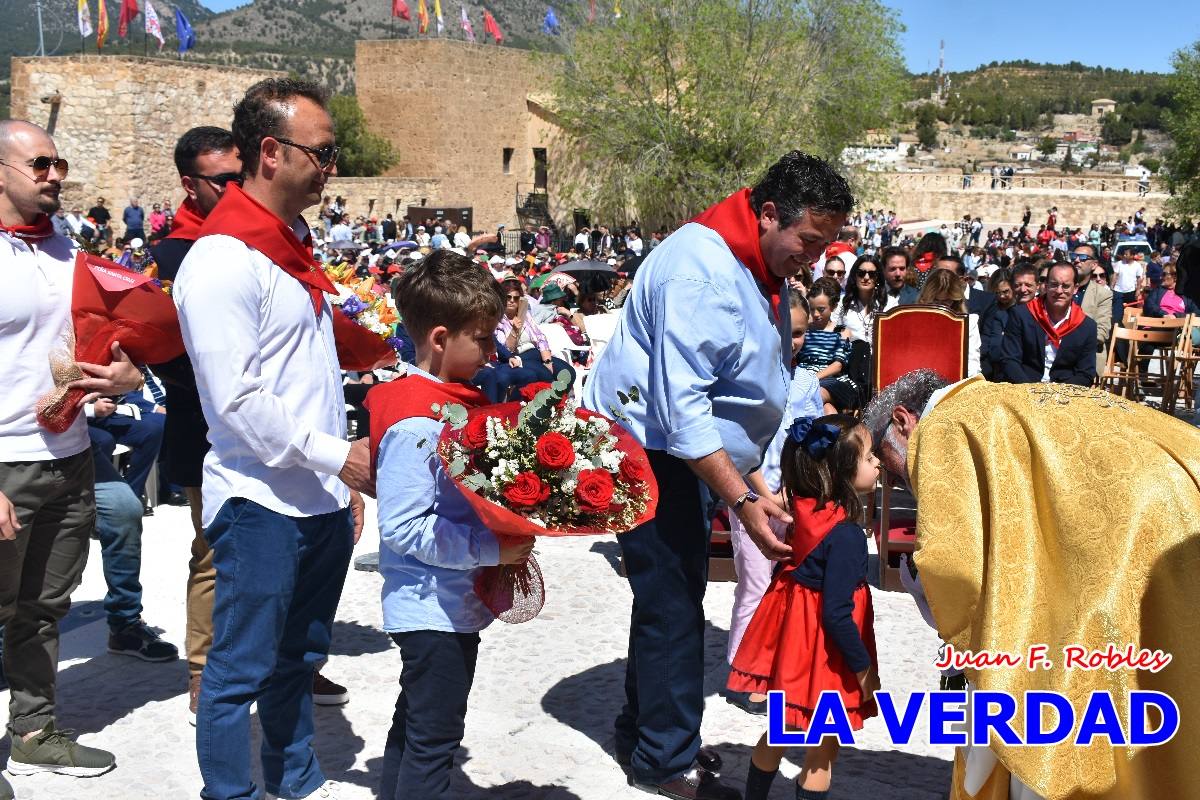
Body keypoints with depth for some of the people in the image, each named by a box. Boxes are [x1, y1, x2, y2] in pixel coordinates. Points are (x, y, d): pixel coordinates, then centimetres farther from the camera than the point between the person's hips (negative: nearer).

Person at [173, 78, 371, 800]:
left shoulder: (296, 246, 13)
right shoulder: (222, 260, -16)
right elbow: (237, 399, -21)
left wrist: (345, 479, 16)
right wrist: (334, 454, -16)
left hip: (321, 500, 9)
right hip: (260, 503, -9)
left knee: (300, 656, 21)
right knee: (242, 670, 4)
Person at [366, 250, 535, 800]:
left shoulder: (457, 401, 5)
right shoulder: (414, 425, -23)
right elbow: (402, 527, -26)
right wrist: (491, 548, -24)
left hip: (454, 605, 10)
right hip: (431, 611, -10)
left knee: (415, 725, 23)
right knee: (433, 738, 3)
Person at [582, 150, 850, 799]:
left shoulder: (765, 268, 7)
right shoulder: (701, 268, -25)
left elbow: (767, 386, 17)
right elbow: (680, 405, -30)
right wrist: (741, 500, -33)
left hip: (688, 447, 10)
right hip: (644, 445, -10)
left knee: (674, 592, 18)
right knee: (672, 601, -5)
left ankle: (642, 732, 34)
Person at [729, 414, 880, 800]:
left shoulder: (805, 507, -8)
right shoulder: (846, 535, -26)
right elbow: (837, 614, -24)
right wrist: (864, 668, -16)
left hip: (793, 634, 8)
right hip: (822, 651, -8)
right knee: (823, 748, 11)